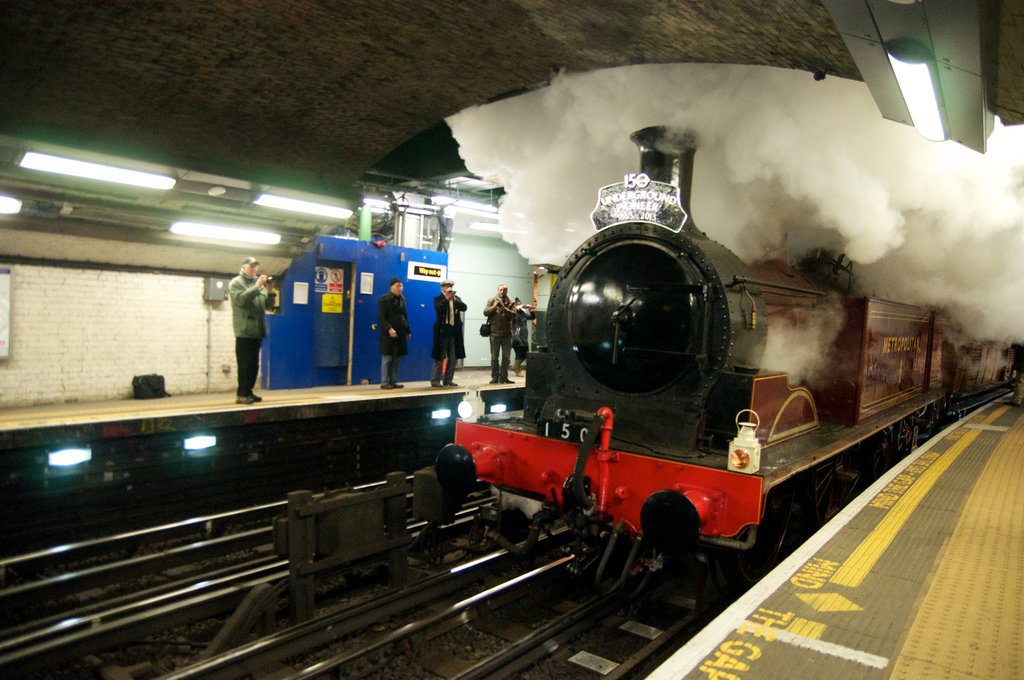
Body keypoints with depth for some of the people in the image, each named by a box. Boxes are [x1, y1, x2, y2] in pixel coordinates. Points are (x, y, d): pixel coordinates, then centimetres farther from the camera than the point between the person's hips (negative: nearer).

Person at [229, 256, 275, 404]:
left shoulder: (258, 283, 18)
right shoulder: (235, 283, 1)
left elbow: (268, 305, 14)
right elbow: (241, 300, -15)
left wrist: (269, 291, -3)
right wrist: (257, 287, -17)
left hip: (257, 331, 6)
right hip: (244, 331, -6)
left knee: (254, 364, 9)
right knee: (244, 364, -7)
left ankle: (248, 392, 16)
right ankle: (241, 394, -4)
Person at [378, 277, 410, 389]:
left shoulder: (402, 299, 15)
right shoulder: (384, 300, -7)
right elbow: (381, 317, -13)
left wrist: (408, 331, 15)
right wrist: (389, 329, -24)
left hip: (400, 333, 7)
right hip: (388, 334, -7)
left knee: (396, 359, 8)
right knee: (387, 358, -4)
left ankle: (393, 382, 14)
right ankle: (385, 383, 1)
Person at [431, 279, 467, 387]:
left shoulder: (457, 298, 13)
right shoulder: (438, 299, 1)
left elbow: (464, 307, -4)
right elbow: (438, 309, -18)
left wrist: (454, 299, -16)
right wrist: (447, 298, -18)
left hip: (455, 331, 5)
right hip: (442, 331, -5)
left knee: (454, 358, 7)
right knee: (440, 357, -2)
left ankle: (448, 380, 15)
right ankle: (435, 380, 3)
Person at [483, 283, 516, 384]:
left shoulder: (510, 302, 9)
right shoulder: (492, 300, 5)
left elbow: (514, 314, -6)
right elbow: (485, 312, -4)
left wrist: (504, 309, -19)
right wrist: (494, 306, -16)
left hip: (507, 333, 2)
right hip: (495, 332, -2)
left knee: (506, 357, 5)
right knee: (494, 357, 3)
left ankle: (503, 377, 13)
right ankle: (494, 377, 9)